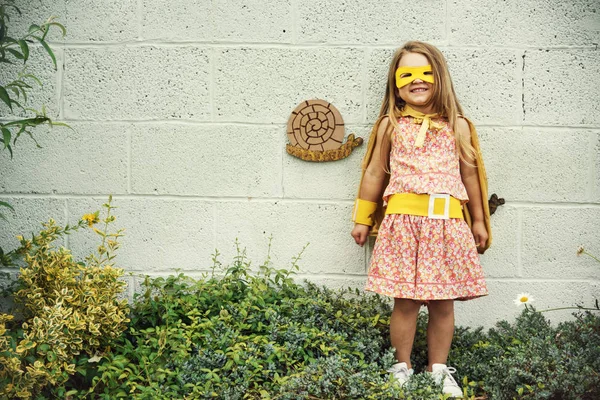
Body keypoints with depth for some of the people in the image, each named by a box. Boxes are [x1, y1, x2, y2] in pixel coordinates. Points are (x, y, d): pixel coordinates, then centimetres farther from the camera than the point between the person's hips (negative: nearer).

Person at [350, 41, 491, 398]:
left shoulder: (457, 126, 8)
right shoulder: (391, 125, 7)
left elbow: (470, 173, 14)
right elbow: (374, 173, 13)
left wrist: (479, 221, 16)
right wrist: (363, 219, 16)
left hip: (447, 223, 1)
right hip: (402, 221, -1)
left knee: (443, 301, 5)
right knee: (406, 301, 0)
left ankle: (439, 371, 19)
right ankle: (403, 369, 15)